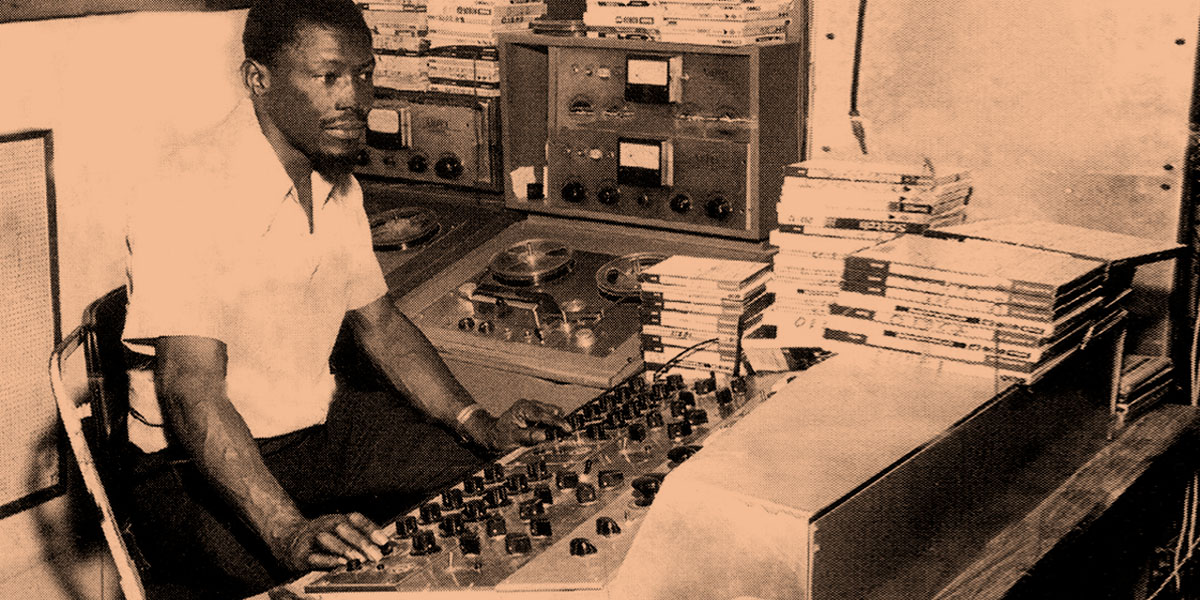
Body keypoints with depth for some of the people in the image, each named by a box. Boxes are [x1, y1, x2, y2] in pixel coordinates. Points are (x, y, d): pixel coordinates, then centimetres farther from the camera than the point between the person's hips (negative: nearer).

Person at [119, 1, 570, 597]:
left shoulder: (339, 188, 5)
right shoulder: (186, 198, -23)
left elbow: (378, 321, 13)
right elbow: (191, 391, -30)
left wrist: (480, 425, -1)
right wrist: (287, 532, -42)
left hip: (324, 417, 8)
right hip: (195, 465, -7)